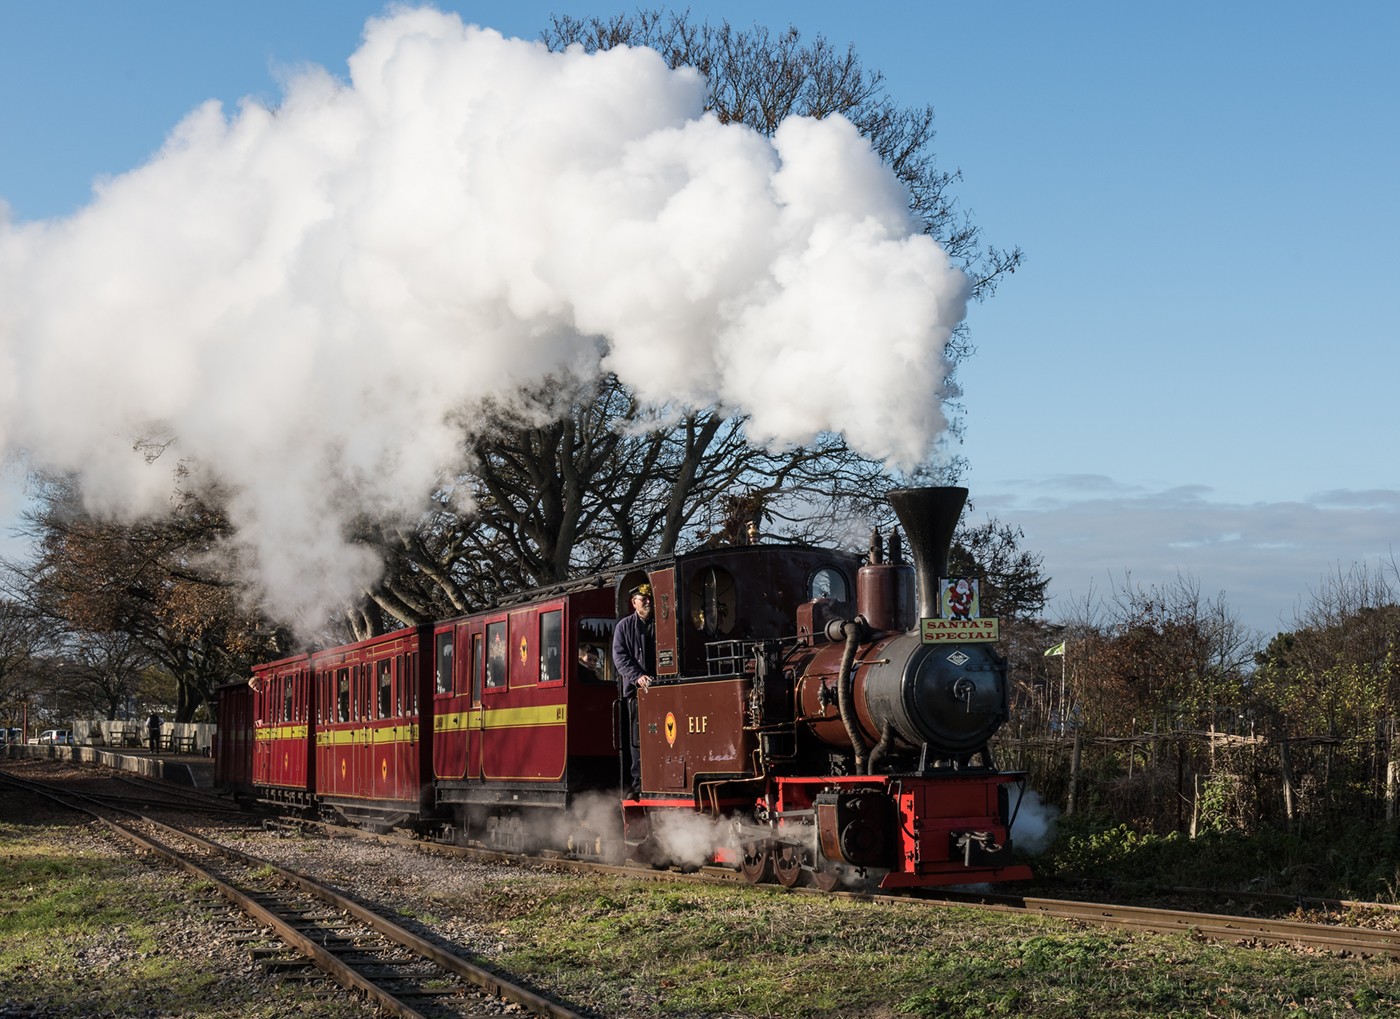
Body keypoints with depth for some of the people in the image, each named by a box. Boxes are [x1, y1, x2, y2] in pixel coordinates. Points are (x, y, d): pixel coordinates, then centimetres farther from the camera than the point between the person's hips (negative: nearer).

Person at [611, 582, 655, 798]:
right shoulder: (624, 627, 11)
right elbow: (620, 657, 2)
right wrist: (638, 677, -14)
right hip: (636, 691, 0)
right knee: (638, 740, -1)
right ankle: (639, 784, 1)